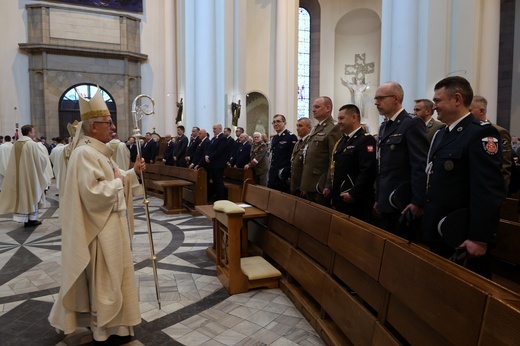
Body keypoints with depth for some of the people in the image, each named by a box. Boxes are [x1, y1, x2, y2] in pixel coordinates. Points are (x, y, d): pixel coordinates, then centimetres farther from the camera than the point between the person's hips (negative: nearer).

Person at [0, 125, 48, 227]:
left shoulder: (16, 144, 4)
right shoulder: (32, 144, -15)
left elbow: (17, 161, 11)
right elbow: (42, 158, -11)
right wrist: (46, 155, 10)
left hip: (19, 175, 6)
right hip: (30, 175, -6)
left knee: (21, 195, 12)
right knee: (32, 195, 4)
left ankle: (22, 217, 17)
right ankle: (32, 219, 10)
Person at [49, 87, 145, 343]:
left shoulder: (98, 151, 11)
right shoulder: (85, 153, -21)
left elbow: (114, 181, 16)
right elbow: (94, 192, -29)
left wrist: (133, 172, 0)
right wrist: (118, 181, -15)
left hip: (112, 224, 10)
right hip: (101, 229, -10)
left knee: (111, 277, 21)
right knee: (103, 280, 4)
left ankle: (110, 322, 37)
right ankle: (104, 330, 21)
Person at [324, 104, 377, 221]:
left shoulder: (366, 140, -11)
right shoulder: (342, 141, 17)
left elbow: (368, 171, -21)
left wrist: (353, 194, -22)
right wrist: (334, 195, 14)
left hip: (356, 202, -8)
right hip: (339, 201, 8)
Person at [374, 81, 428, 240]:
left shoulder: (412, 123, -10)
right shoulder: (384, 126, 16)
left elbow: (421, 166, -17)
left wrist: (417, 202, -20)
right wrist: (378, 198, 17)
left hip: (404, 204, -8)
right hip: (386, 203, 8)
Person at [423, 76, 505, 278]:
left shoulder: (481, 133, -15)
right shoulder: (441, 135, 13)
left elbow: (488, 192, -21)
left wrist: (479, 239, -23)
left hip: (462, 239, -8)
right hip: (438, 234, 8)